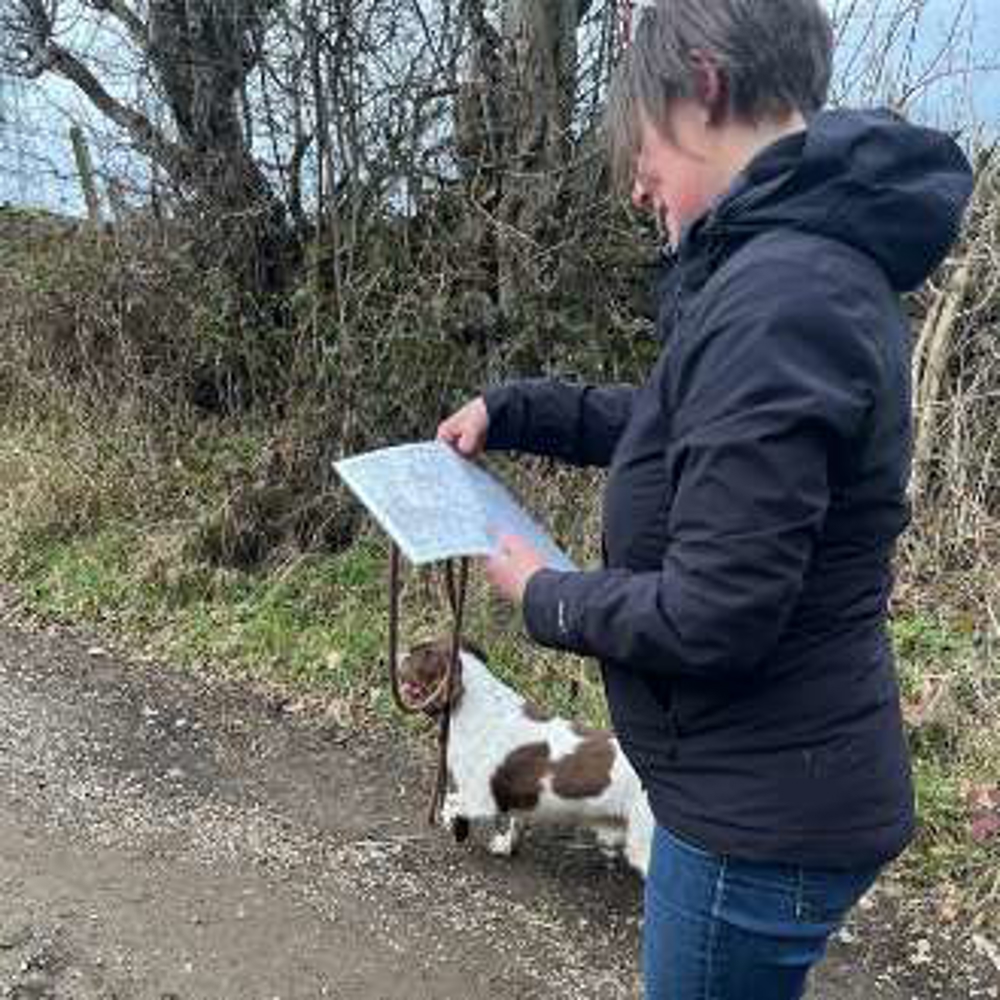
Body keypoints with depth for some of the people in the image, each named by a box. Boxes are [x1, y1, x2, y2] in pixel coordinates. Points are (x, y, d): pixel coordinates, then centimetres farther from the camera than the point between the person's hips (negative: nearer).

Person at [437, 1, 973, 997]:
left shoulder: (778, 298, -28)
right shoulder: (809, 263, 6)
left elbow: (709, 617, -29)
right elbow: (688, 429, 22)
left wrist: (546, 598, -11)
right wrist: (515, 409, 14)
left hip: (763, 812, -9)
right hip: (774, 782, 9)